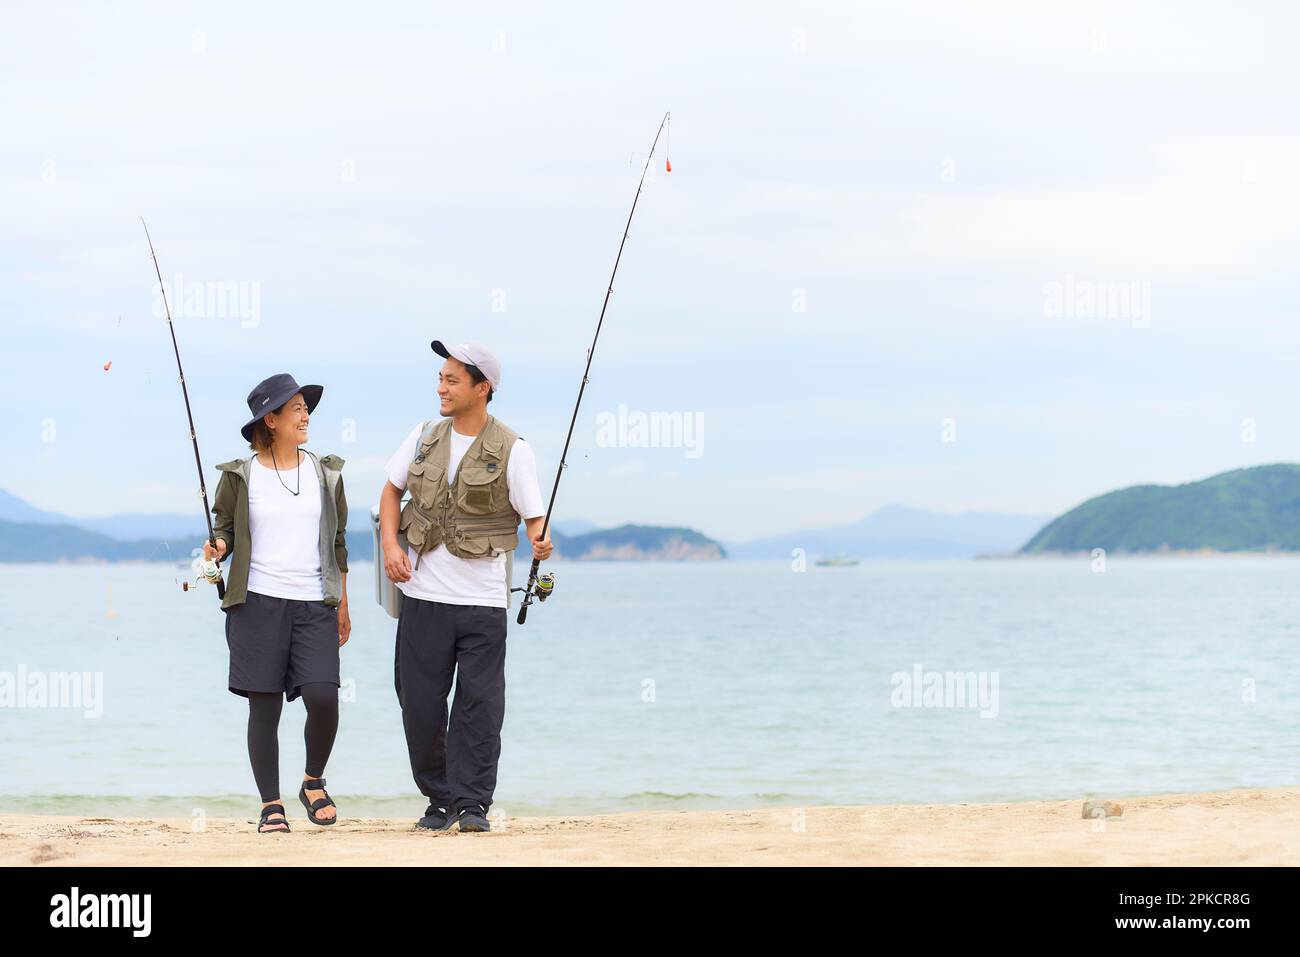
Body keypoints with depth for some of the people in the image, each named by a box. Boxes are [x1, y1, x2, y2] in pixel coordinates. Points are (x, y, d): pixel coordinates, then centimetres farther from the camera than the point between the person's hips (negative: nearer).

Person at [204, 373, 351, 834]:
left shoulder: (326, 473, 10)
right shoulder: (240, 476, 3)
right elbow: (225, 530, 8)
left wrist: (343, 605, 16)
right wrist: (217, 548, -15)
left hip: (315, 605, 1)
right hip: (258, 602, -1)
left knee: (323, 697, -14)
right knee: (264, 707, 0)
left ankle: (314, 782, 10)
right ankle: (271, 804, 10)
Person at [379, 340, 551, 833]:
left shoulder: (512, 450, -6)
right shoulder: (425, 437, 6)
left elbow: (533, 516, -5)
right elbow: (392, 490, 17)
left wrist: (539, 541, -28)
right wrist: (390, 544, 1)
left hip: (483, 600, -3)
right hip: (423, 593, 4)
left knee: (479, 704, -4)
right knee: (420, 702, 5)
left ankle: (471, 803, 2)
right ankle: (440, 800, 17)